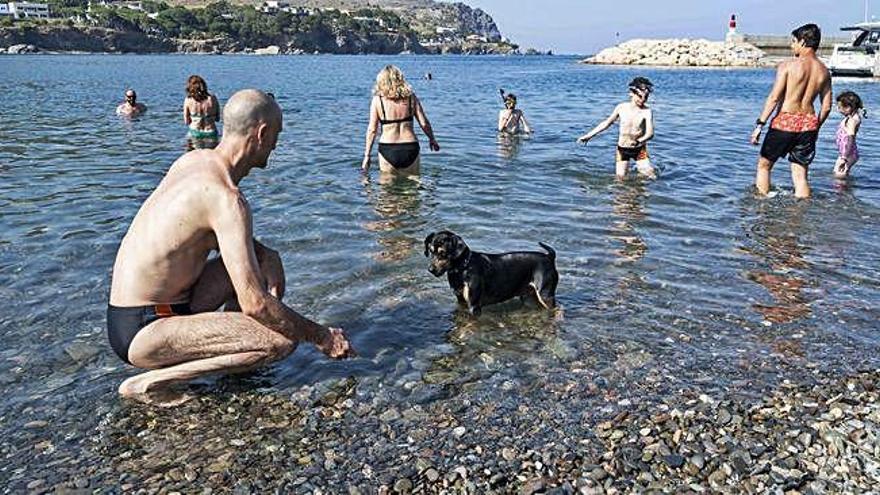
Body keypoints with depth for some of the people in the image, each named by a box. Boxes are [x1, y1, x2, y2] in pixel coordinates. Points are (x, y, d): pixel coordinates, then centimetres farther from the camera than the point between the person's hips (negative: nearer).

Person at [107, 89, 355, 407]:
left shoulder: (194, 159, 4)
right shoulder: (226, 198, -24)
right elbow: (254, 304, -28)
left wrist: (265, 258, 3)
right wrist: (321, 336, -14)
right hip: (142, 334, -9)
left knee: (266, 258, 13)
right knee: (283, 340, -22)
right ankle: (149, 383, -10)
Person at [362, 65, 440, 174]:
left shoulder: (378, 100, -3)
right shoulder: (411, 96, 1)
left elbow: (372, 129, -4)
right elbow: (424, 123, 3)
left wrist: (367, 156, 2)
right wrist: (432, 139, 22)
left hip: (387, 150, -1)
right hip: (410, 148, 1)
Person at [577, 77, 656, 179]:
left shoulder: (647, 112, -14)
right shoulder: (621, 107, -6)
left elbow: (650, 134, -22)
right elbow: (607, 122, 6)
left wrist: (638, 141, -43)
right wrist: (589, 135, 5)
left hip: (639, 149, -1)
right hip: (622, 149, 1)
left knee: (652, 177, -5)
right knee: (621, 178, -1)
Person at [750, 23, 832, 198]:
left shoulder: (787, 66, -7)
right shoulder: (824, 71, 8)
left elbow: (774, 98, -13)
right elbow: (827, 106, 10)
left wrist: (760, 124, -10)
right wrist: (816, 128, 23)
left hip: (785, 121, -4)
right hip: (809, 123, 4)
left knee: (764, 165, 14)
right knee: (800, 174, 11)